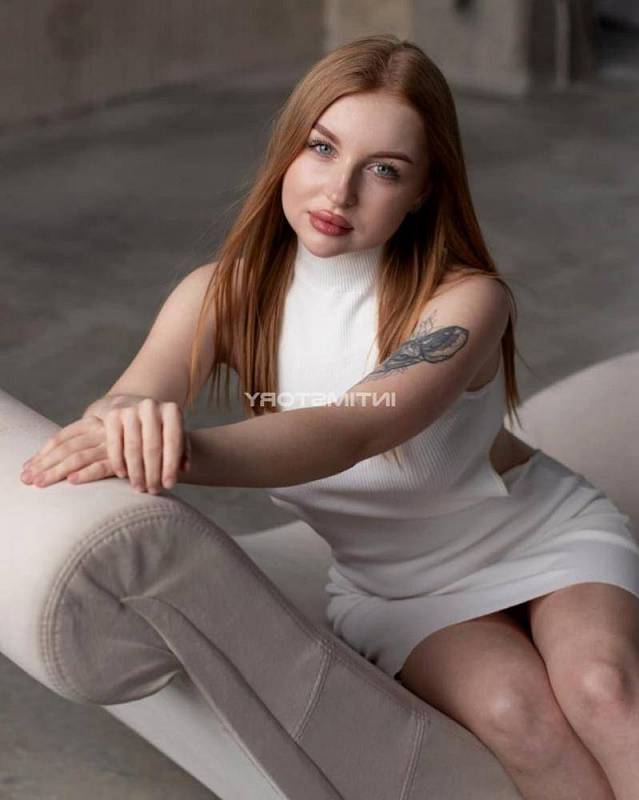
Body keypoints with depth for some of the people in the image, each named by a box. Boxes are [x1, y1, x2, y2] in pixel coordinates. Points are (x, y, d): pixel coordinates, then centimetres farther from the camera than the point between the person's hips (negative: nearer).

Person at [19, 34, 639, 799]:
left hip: (548, 536, -1)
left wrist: (193, 450, -60)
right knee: (514, 711, -29)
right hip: (394, 588, 2)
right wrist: (133, 420, -57)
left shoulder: (467, 300, -23)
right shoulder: (226, 295, -13)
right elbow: (121, 403, -31)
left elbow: (355, 431, -40)